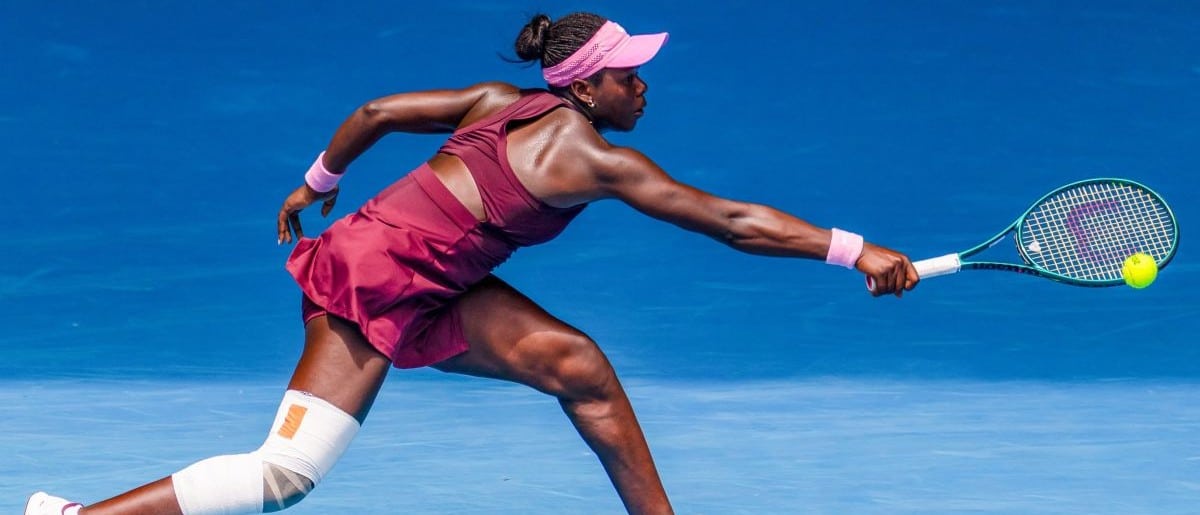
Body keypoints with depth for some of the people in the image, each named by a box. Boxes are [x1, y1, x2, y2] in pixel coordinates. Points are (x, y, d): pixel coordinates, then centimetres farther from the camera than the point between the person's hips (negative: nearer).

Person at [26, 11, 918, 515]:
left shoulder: (502, 101, 5)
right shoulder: (597, 159, -16)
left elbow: (377, 111, 10)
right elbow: (734, 221, -15)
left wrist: (318, 182, 25)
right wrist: (855, 251, -11)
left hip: (433, 286, 9)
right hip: (375, 281, -9)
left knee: (580, 364, 4)